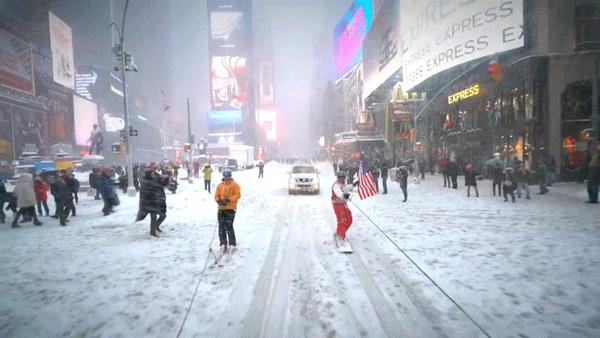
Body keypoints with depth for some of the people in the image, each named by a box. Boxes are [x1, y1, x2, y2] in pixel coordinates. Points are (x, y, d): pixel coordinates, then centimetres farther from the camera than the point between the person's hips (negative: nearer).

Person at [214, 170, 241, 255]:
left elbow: (237, 195, -7)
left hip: (230, 209, -4)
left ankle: (232, 245, -1)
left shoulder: (235, 185, 3)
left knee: (229, 227, -9)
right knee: (221, 227, 4)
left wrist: (228, 200, -19)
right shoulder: (220, 185, 13)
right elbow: (216, 195, 8)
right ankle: (223, 244, 12)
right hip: (221, 209, 4)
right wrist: (219, 201, -14)